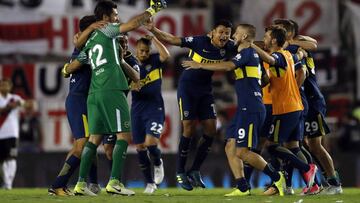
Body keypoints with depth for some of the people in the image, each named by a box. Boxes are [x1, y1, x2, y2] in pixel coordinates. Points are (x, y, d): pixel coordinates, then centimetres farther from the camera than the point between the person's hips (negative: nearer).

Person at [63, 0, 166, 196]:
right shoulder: (107, 30, 2)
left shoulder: (90, 42, 21)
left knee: (94, 138, 8)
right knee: (124, 136, -6)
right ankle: (114, 182, -17)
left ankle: (81, 183, 2)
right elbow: (132, 24, -11)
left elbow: (69, 68, 22)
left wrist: (66, 69, 45)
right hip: (111, 91, -7)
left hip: (94, 92, 7)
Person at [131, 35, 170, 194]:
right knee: (140, 147, 3)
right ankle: (150, 183, 17)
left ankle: (158, 163, 14)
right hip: (137, 111, 3)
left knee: (151, 143, -20)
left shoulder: (154, 61, 0)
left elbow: (166, 55, -21)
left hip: (155, 109, -3)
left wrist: (153, 38, -19)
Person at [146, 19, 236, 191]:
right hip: (187, 87, -5)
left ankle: (195, 171, 11)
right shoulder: (200, 41, -19)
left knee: (211, 129, -2)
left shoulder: (228, 48, -5)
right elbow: (170, 40, -18)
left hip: (205, 89, 5)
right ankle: (180, 172, 4)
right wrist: (153, 30, -30)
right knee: (189, 128, -8)